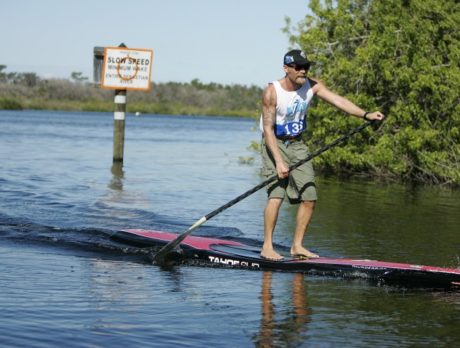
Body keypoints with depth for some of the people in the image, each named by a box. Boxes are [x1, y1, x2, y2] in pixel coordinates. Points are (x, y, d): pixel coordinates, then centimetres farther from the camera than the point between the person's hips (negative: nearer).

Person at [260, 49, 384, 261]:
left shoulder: (312, 86, -5)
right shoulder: (272, 92, -19)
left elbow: (337, 101, -15)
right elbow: (268, 129, -22)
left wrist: (365, 115, -30)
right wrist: (279, 162, -29)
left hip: (297, 144, 6)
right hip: (275, 143, -6)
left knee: (309, 197, 0)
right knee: (276, 194, -19)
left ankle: (297, 246, 12)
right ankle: (267, 247, -10)